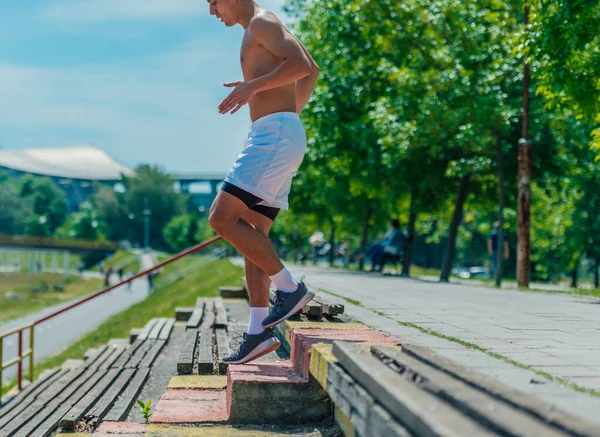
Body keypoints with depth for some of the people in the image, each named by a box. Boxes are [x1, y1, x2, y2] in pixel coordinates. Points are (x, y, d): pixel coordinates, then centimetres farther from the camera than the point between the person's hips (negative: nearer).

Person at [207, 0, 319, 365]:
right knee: (252, 235, 5)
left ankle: (290, 286, -9)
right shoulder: (264, 33, 27)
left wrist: (255, 86, -21)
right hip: (274, 141, 10)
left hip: (274, 135, -10)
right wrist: (292, 112, 35)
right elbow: (311, 71, 38)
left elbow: (302, 65, -18)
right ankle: (259, 332, 3)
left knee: (222, 217, -15)